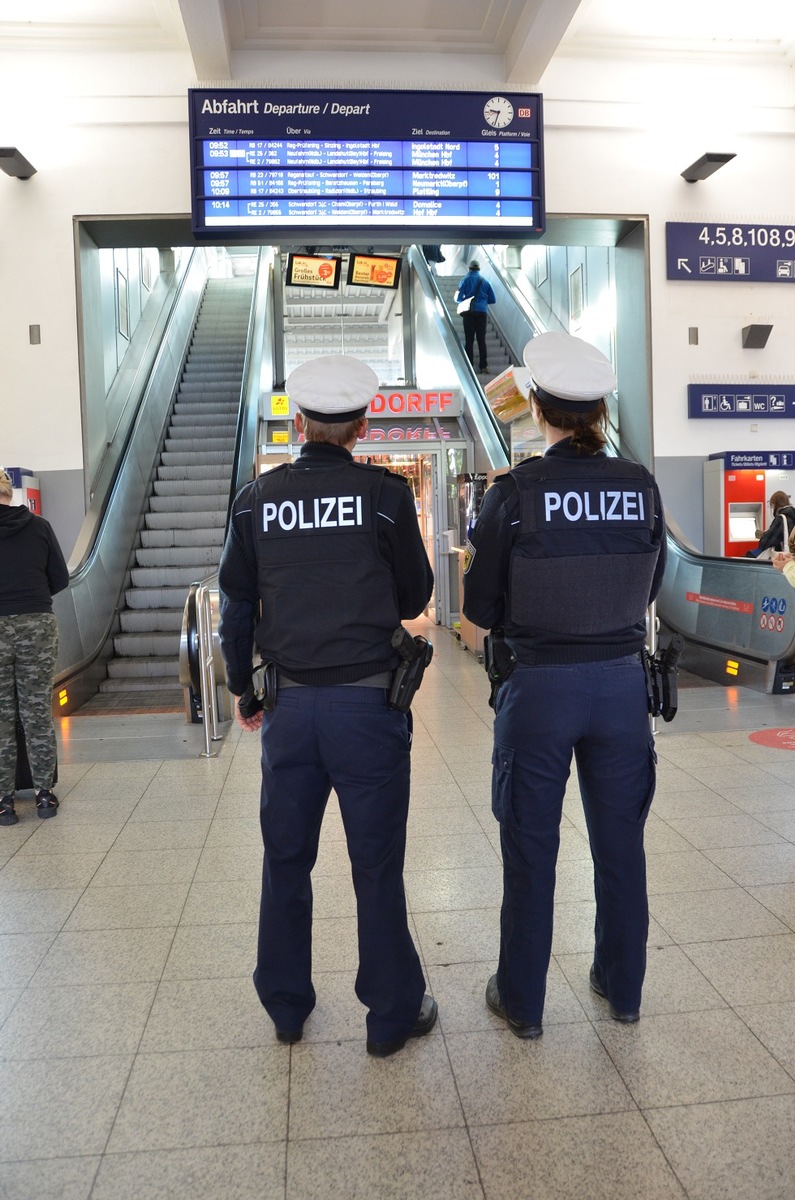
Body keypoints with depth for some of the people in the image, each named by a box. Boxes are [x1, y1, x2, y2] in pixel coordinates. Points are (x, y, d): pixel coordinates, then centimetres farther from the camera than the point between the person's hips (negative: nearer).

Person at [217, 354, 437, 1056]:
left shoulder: (257, 500, 1)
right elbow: (416, 597, 1)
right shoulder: (384, 494, -8)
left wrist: (243, 686, 20)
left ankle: (286, 1008, 33)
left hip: (289, 706, 3)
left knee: (286, 860, 17)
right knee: (377, 865, 9)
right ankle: (394, 1014, 24)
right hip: (367, 702, -3)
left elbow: (237, 604, 8)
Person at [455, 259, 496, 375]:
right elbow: (493, 300, 8)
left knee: (469, 340, 1)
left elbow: (458, 298, -2)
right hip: (482, 312, 2)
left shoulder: (465, 280, 1)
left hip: (469, 313, -2)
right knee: (481, 340, 5)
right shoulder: (485, 281, 9)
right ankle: (484, 367, 1)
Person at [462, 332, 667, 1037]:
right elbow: (649, 589, 9)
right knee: (620, 840, 18)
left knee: (532, 848, 11)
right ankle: (623, 986, 36)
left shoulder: (516, 491, -13)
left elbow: (481, 608, -7)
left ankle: (522, 1001, 27)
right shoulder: (642, 487, -3)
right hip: (622, 681, 3)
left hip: (539, 686, -3)